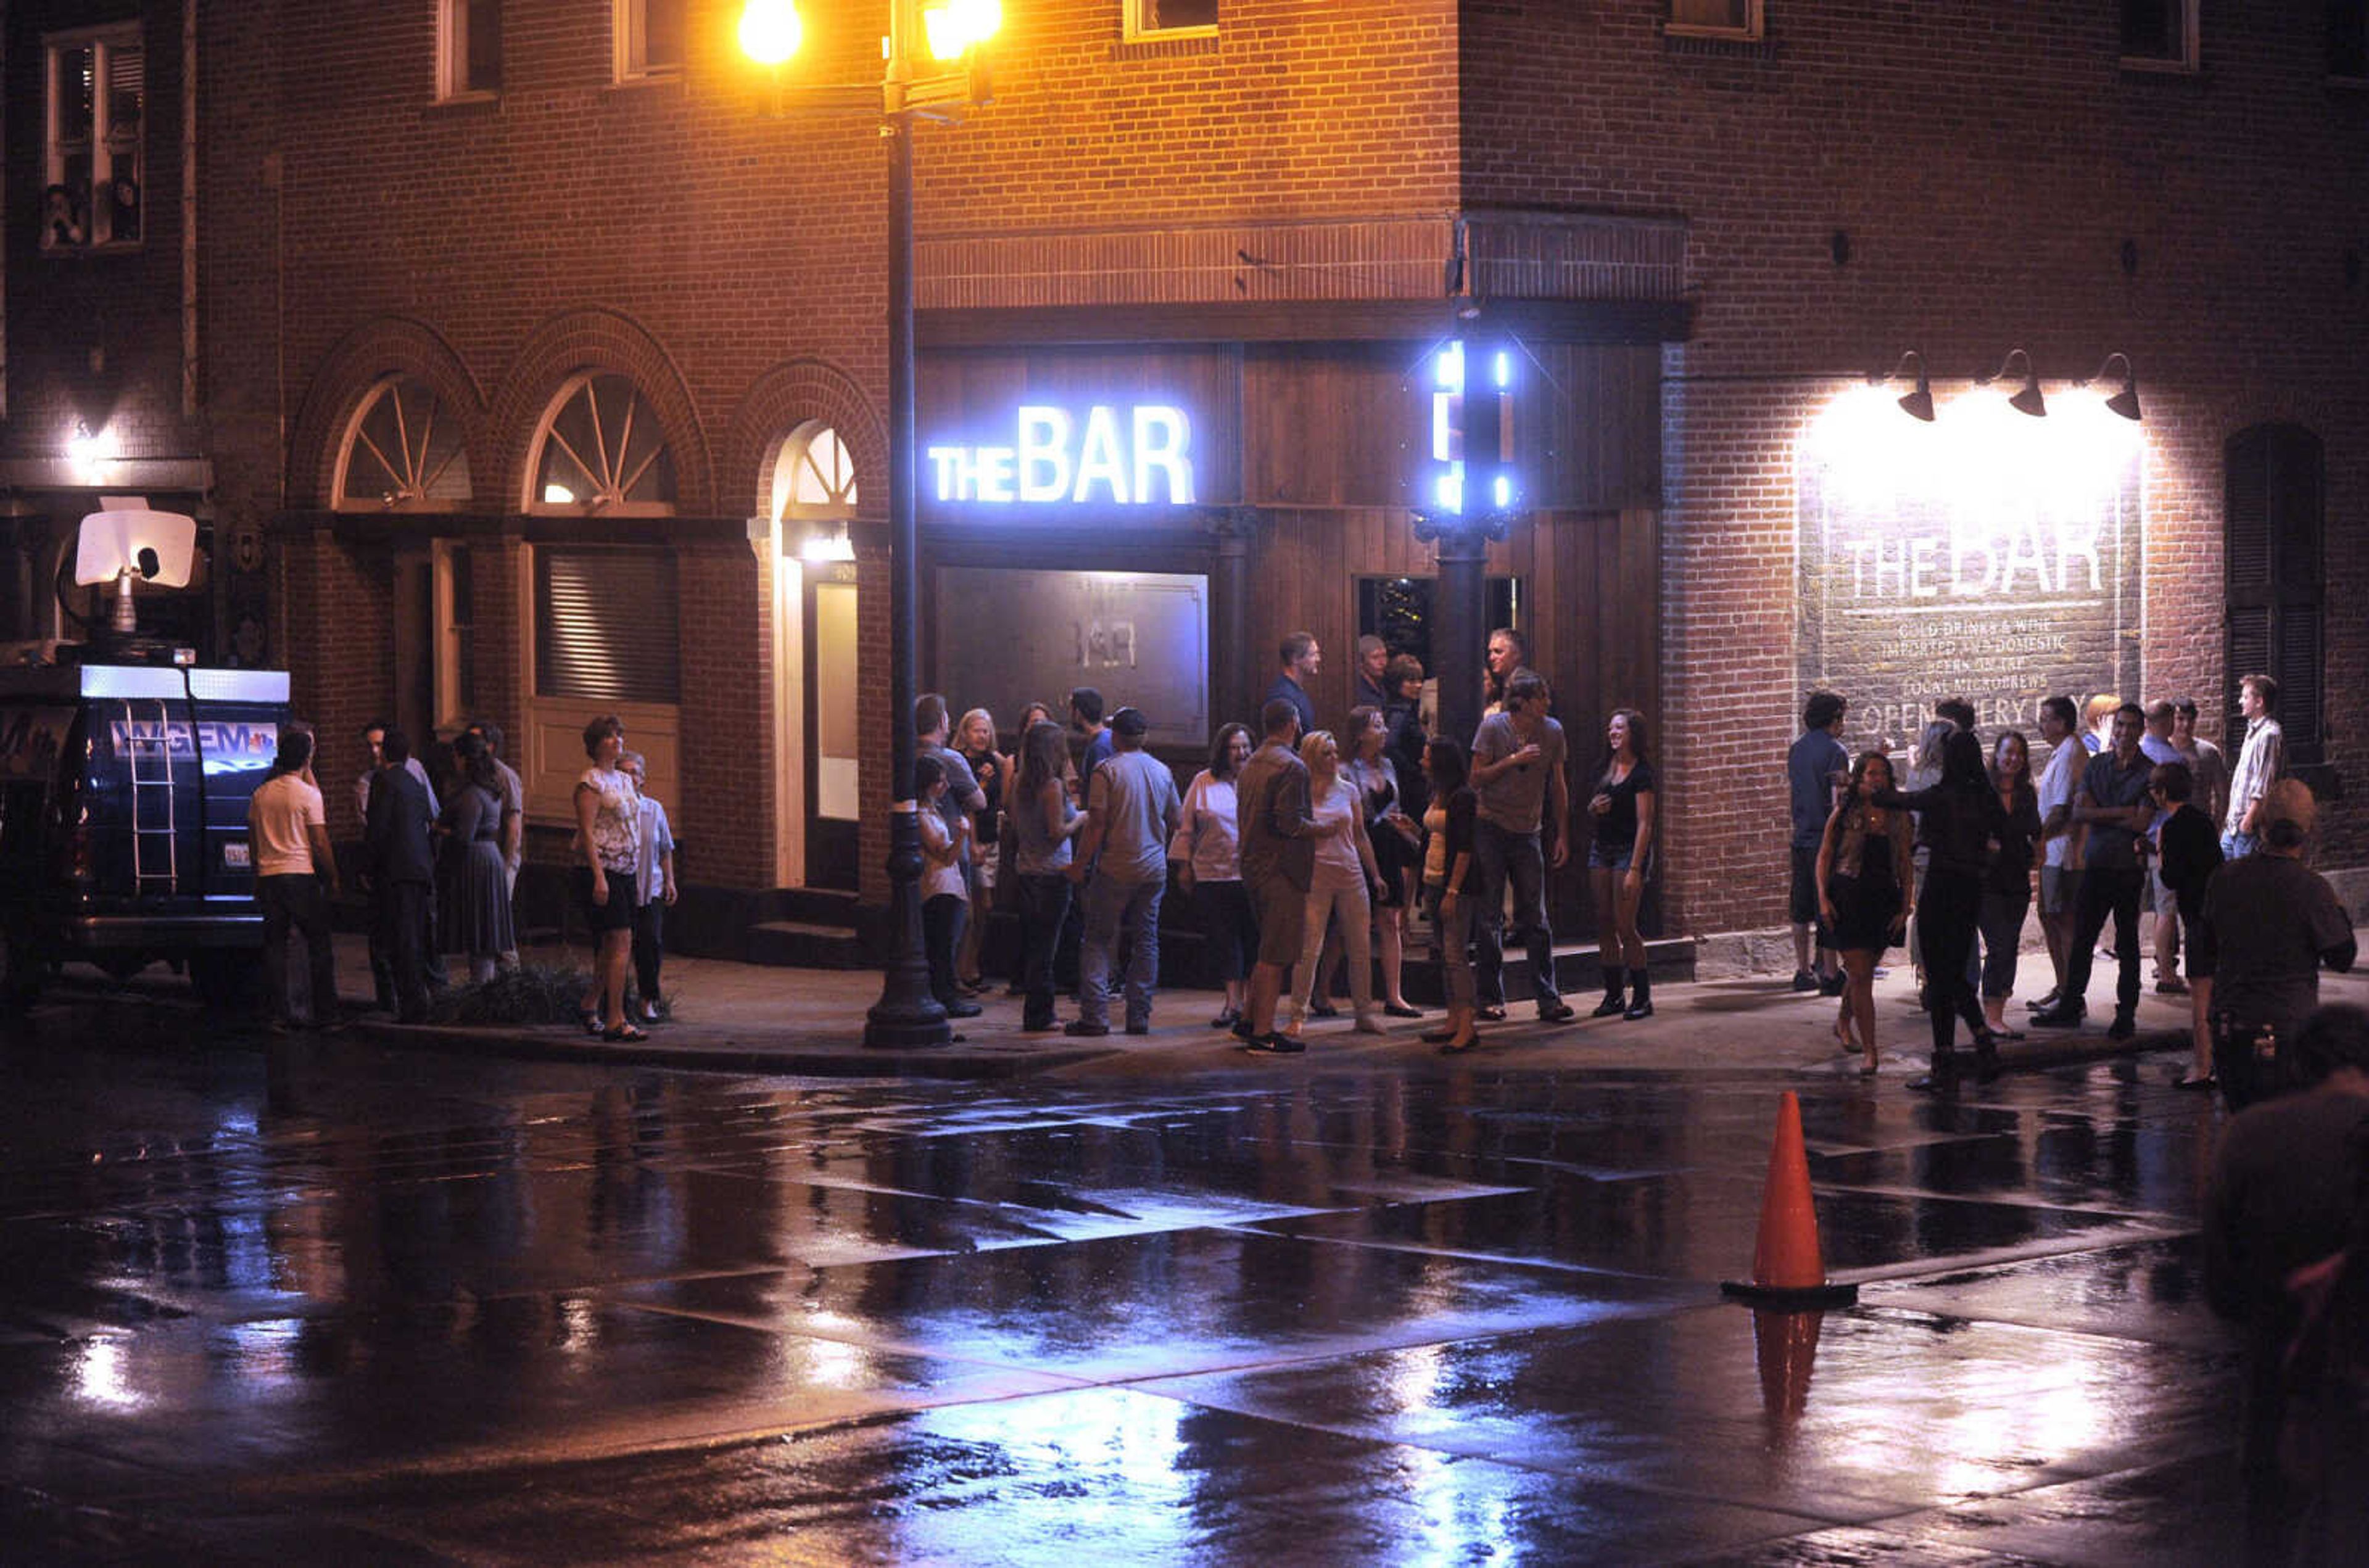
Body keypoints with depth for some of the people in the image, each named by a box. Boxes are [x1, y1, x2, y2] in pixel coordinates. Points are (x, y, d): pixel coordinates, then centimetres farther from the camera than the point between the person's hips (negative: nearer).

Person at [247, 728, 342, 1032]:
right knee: (319, 945, 2)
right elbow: (320, 842, -8)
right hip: (301, 874, -5)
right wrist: (333, 878, 2)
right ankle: (325, 1014, 1)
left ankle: (276, 1014, 3)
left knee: (275, 945, 6)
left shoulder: (260, 794, 8)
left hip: (268, 875, 5)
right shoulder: (308, 794, -8)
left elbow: (253, 841, 14)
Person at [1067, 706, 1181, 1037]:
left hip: (1116, 869, -4)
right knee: (1146, 941, 9)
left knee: (1099, 941, 1)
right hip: (1154, 870, 4)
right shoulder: (1163, 772, 7)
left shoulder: (1107, 771, -9)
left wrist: (1080, 863, -5)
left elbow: (1097, 824, -12)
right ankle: (1139, 1016, 8)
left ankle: (1095, 1015, -7)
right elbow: (1176, 821, 15)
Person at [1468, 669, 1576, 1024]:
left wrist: (1562, 836, 8)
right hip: (1490, 830, -2)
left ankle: (1548, 998, 1)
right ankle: (1491, 998, 8)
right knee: (1489, 917, 2)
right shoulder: (1493, 727, -6)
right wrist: (1514, 760, -18)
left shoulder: (1552, 731, 3)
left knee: (1535, 918, 1)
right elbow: (1476, 778, -7)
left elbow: (1558, 786, 10)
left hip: (1528, 833, 2)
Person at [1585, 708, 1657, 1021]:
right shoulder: (1604, 769, 11)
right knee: (1604, 925, 5)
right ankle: (1613, 995, 11)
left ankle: (1642, 997, -2)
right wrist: (1594, 806, 0)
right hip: (1601, 848, 7)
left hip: (1629, 850, -7)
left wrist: (1635, 869, -20)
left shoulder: (1641, 773, -11)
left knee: (1625, 927, -9)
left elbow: (1644, 824, -15)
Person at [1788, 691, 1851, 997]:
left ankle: (1803, 971, 16)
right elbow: (1839, 799, -16)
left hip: (1801, 837, 7)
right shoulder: (1835, 751, -11)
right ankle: (1830, 975, -3)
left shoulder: (1797, 749, 10)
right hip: (1827, 838, -7)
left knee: (1801, 907, 12)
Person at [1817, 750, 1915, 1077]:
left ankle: (1844, 1023, 44)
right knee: (1861, 976, -8)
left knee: (1863, 971, 16)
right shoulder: (1844, 813, -1)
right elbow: (1824, 857, 2)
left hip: (1884, 902, 3)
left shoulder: (1897, 817, 6)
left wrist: (1905, 907, 1)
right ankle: (1870, 1053, -8)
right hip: (1848, 899, -3)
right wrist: (1823, 899, -8)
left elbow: (1907, 864, 9)